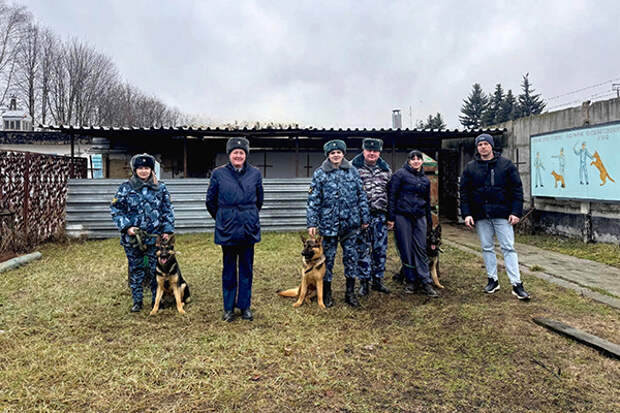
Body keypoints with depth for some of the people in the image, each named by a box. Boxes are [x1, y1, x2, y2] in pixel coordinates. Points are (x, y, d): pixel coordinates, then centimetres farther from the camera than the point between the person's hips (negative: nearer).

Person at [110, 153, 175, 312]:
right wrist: (127, 227, -10)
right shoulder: (125, 188, 2)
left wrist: (167, 230, 0)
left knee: (155, 269, 5)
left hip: (155, 238, 0)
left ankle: (157, 300, 20)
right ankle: (137, 301, 22)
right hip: (133, 238, 0)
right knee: (135, 269, 9)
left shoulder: (160, 188, 5)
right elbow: (116, 210, 2)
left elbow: (168, 211, 8)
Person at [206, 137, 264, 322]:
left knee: (246, 268, 8)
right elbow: (210, 201, 8)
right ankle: (228, 308, 19)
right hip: (227, 230, -1)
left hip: (248, 229, 1)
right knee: (228, 269, 7)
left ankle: (245, 306, 21)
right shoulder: (219, 173, -2)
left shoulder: (255, 173, 2)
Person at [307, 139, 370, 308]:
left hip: (350, 222, 2)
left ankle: (350, 292, 21)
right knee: (328, 256, 5)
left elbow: (362, 195, 9)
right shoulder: (320, 173, 0)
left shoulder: (352, 171, 6)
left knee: (351, 255, 8)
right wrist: (312, 223, -7)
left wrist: (364, 218, 7)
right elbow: (313, 199, -2)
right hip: (329, 222, -2)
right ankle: (327, 293, 20)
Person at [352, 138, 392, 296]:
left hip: (380, 214, 4)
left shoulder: (386, 169, 13)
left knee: (381, 248, 8)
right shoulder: (353, 167, 0)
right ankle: (364, 282, 13)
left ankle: (377, 280, 22)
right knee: (362, 248, 2)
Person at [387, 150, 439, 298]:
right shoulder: (400, 174, -1)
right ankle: (411, 281, 12)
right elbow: (392, 196, -5)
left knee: (421, 249, 1)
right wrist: (391, 217, -11)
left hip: (420, 217, 4)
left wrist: (429, 221, 22)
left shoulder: (425, 179, 16)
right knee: (406, 249, 1)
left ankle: (426, 283, 4)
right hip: (402, 216, -4)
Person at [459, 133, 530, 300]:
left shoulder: (506, 165, 2)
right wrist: (466, 214, -3)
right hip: (481, 215, 2)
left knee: (508, 248, -3)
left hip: (502, 214, -2)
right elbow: (464, 192, 6)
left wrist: (516, 212, -7)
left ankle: (516, 284, 0)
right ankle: (492, 280, 21)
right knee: (487, 248, 10)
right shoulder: (470, 168, 6)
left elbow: (517, 189, 1)